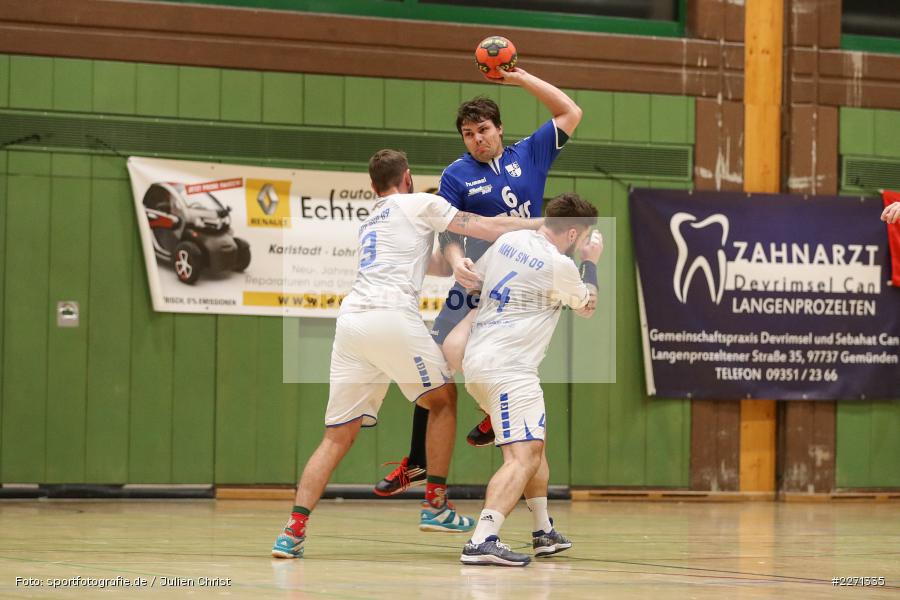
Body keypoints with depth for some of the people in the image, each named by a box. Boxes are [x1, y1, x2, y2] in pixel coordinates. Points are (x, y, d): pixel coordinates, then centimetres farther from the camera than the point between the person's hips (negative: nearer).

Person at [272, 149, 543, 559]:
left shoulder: (371, 222, 33)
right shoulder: (420, 204, 12)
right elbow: (488, 228, 11)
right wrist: (546, 226, 18)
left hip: (350, 321, 6)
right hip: (392, 316, -6)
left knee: (338, 436, 5)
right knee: (443, 399, 17)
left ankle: (294, 530, -8)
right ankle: (436, 505, 16)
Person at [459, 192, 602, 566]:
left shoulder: (508, 241, 10)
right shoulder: (559, 266, -11)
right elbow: (587, 307, 9)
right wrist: (591, 263, 22)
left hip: (476, 359, 9)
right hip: (508, 368, -9)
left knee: (534, 444, 24)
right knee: (523, 458, -17)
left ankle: (543, 532, 33)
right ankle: (482, 541, -33)